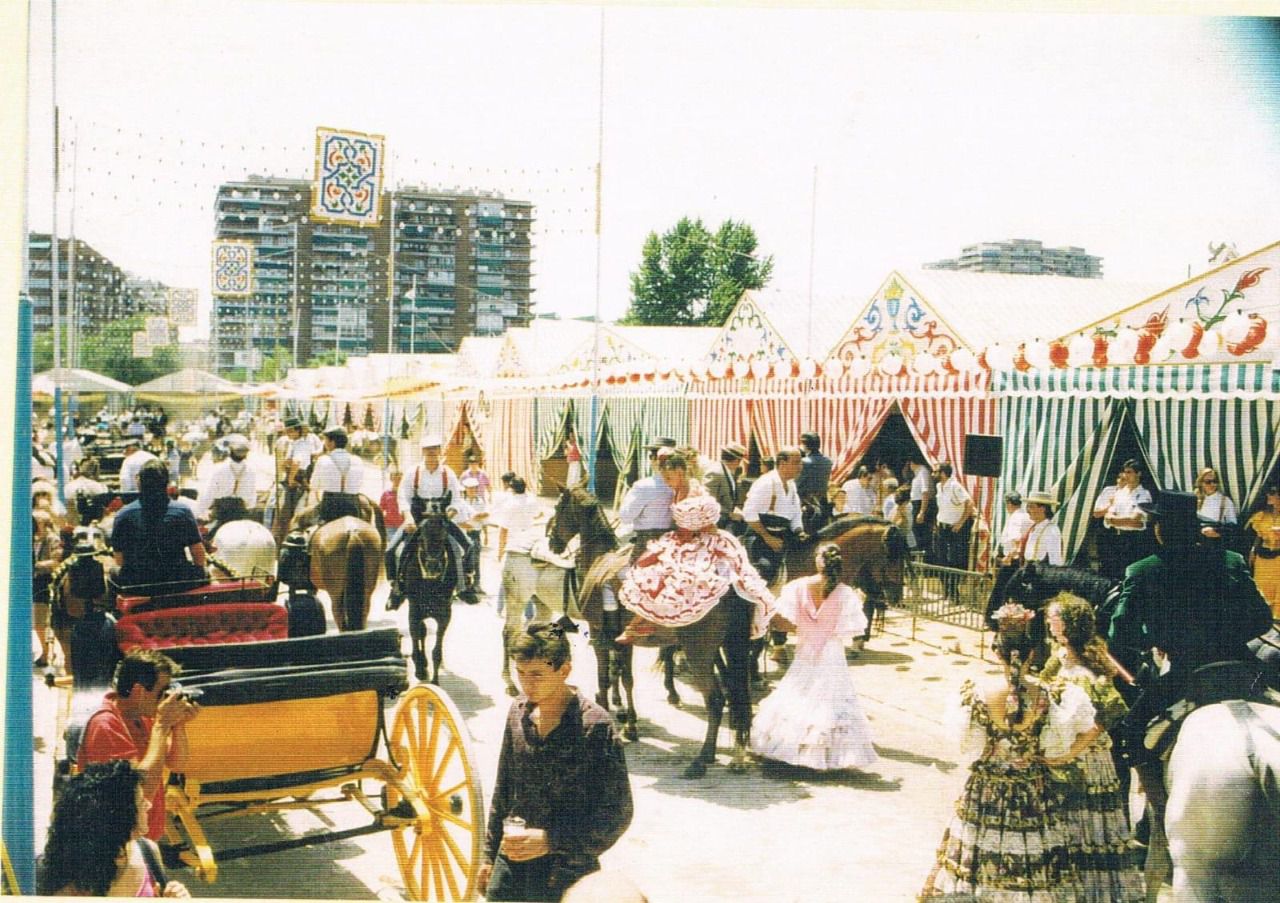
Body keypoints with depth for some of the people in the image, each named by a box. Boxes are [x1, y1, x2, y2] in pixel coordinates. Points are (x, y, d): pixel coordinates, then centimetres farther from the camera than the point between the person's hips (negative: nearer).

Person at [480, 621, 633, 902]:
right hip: (510, 867, 5)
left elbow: (617, 815, -14)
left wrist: (549, 840, -20)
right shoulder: (519, 711, 1)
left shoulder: (596, 727, -16)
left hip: (567, 878, -5)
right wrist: (490, 855, 14)